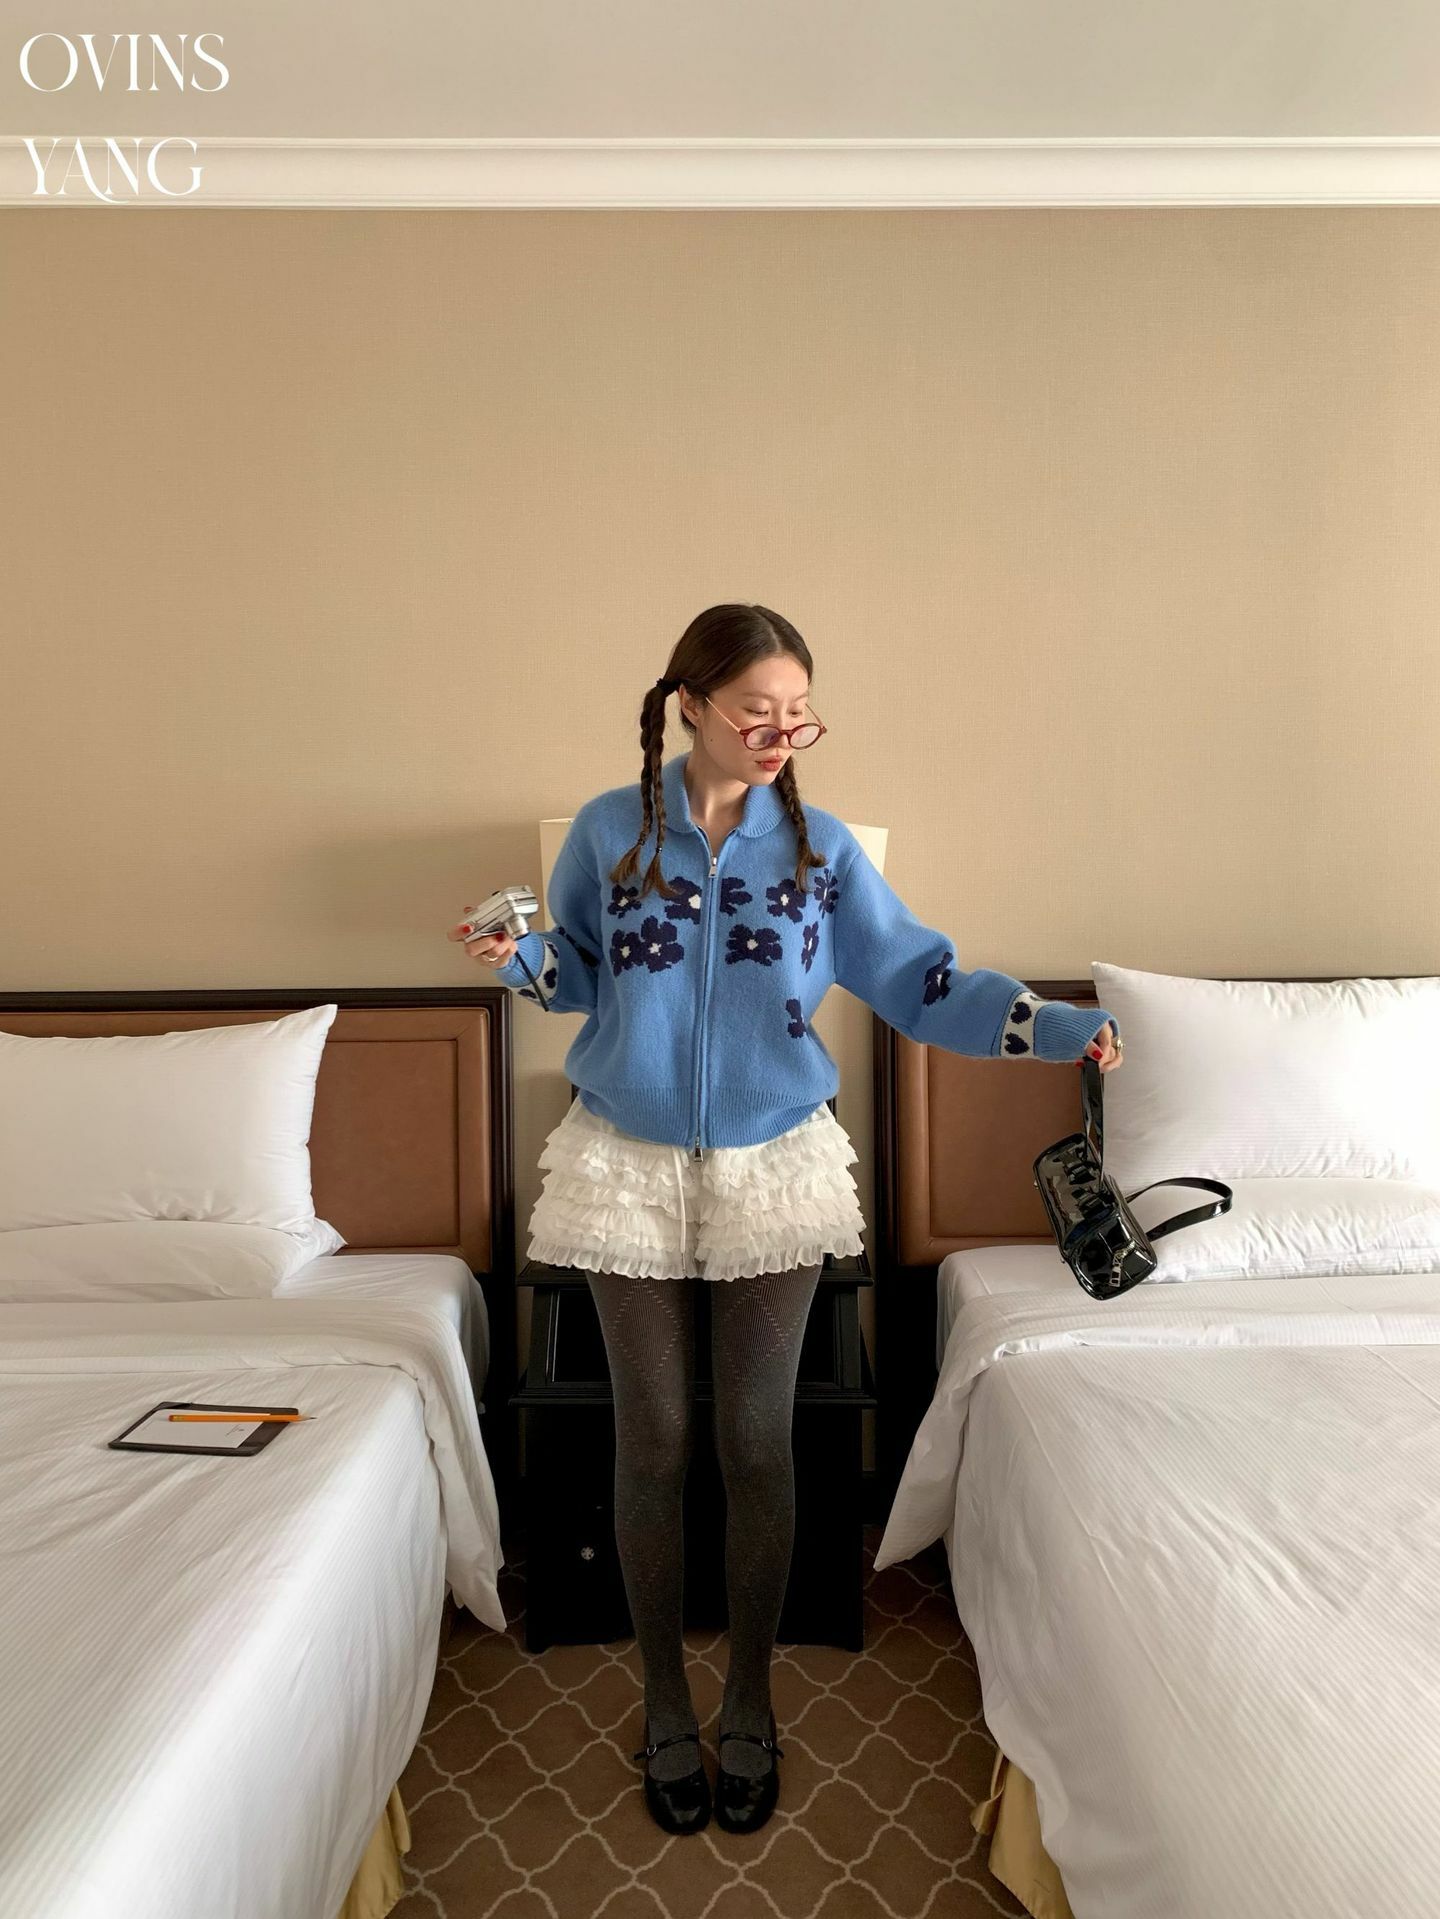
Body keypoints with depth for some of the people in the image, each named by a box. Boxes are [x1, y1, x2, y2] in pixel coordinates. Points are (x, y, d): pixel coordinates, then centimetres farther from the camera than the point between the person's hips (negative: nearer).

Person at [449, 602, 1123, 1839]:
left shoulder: (822, 845, -3)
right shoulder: (608, 830, -3)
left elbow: (916, 978, -5)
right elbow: (581, 972, 7)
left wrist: (1059, 1027, -18)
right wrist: (518, 957, -14)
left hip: (775, 1167, 1)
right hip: (629, 1166, 0)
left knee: (757, 1443, 9)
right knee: (654, 1443, 10)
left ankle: (750, 1700, 34)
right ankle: (668, 1700, 34)